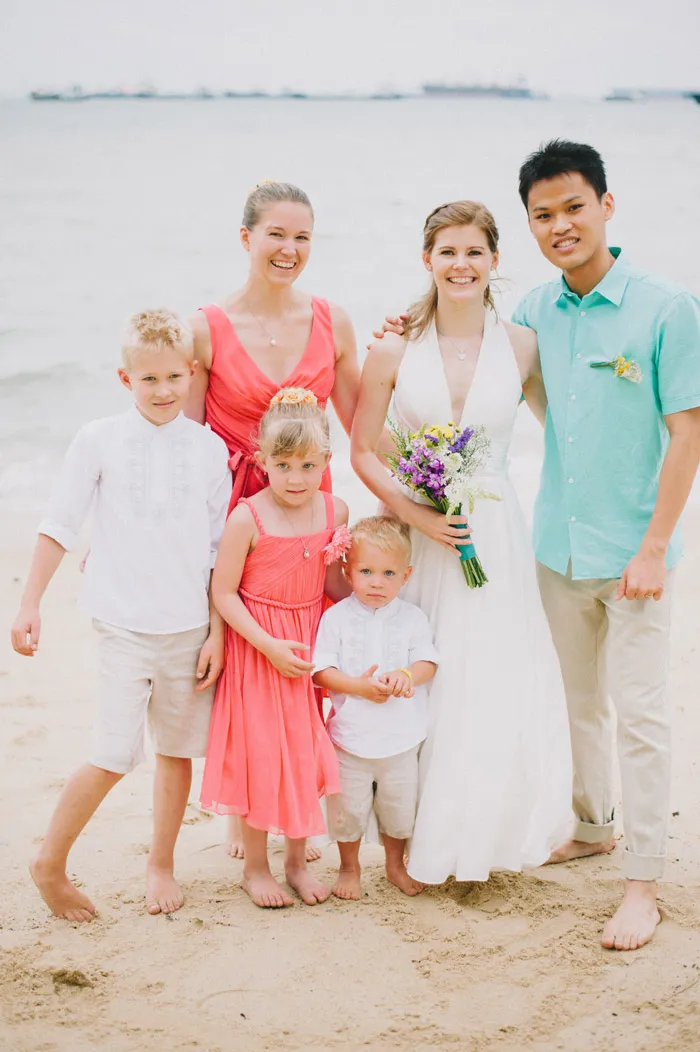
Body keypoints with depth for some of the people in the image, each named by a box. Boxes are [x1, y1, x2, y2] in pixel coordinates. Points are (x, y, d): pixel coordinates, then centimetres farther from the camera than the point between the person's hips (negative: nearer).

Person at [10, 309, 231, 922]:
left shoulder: (210, 448, 3)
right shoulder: (100, 440, -2)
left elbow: (221, 550, 6)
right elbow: (61, 526, 1)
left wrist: (217, 633, 3)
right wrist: (31, 604, -4)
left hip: (190, 626, 3)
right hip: (124, 624, -3)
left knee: (177, 750, 10)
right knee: (115, 755, -8)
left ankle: (161, 865, 29)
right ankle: (51, 865, 12)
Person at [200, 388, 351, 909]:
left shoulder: (334, 511, -3)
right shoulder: (248, 518, -17)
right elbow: (223, 593, -15)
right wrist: (268, 645, -21)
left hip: (310, 642, 4)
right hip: (258, 648, -4)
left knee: (306, 751, 12)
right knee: (260, 753, 4)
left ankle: (297, 861, 29)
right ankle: (256, 867, 22)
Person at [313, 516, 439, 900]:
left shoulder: (412, 617, 0)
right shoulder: (336, 617, -6)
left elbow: (428, 663, -4)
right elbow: (322, 670, -9)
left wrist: (406, 675, -25)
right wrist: (359, 686, -23)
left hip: (401, 738, 2)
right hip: (351, 736, -2)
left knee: (400, 806, 15)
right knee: (349, 808, 9)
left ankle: (395, 864, 37)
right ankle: (349, 868, 31)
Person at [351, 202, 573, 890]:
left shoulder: (522, 346, 2)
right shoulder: (395, 351, 0)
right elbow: (362, 451, 1)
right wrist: (415, 513, -11)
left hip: (493, 537, 1)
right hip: (412, 536, -1)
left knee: (495, 690, 3)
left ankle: (484, 830, 23)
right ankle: (417, 839, 18)